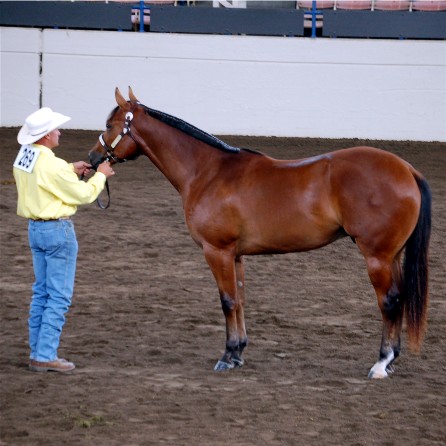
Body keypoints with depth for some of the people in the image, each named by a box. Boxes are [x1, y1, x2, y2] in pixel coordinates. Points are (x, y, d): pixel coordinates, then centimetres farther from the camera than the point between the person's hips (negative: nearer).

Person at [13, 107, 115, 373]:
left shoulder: (24, 155, 3)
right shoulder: (51, 164, -23)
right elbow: (83, 194, -14)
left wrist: (71, 169, 14)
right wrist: (101, 175, 2)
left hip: (35, 228, 9)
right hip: (58, 231, -9)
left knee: (42, 292, 16)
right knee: (59, 296, -2)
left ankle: (38, 351, 19)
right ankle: (45, 356, -3)